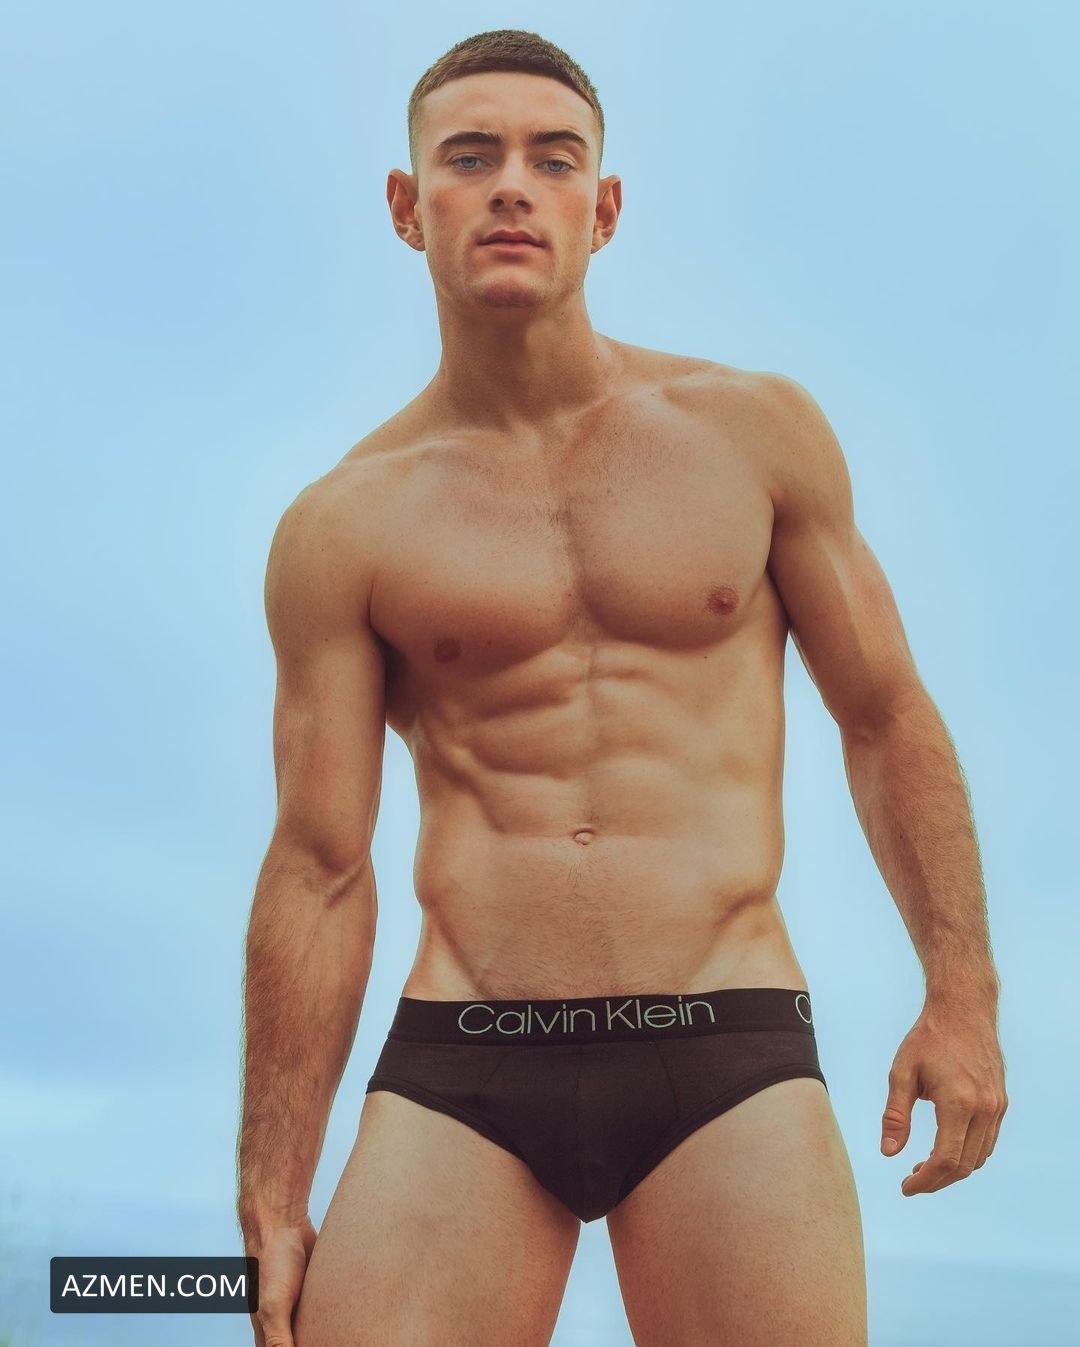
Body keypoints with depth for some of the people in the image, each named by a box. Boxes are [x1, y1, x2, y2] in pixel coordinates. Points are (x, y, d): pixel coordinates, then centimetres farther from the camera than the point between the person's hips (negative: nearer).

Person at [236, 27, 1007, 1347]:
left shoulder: (754, 432, 8)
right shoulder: (343, 530, 5)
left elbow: (887, 718, 13)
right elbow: (318, 869, 4)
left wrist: (962, 991, 4)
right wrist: (271, 1202, 2)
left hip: (727, 1059, 0)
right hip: (457, 1078, 0)